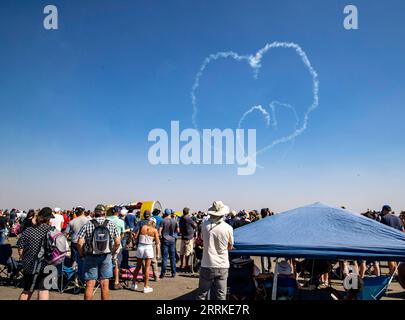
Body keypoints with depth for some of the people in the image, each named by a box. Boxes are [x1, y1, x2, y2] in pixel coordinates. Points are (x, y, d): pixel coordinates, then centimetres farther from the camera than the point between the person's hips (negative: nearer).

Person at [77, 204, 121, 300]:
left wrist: (82, 255, 3)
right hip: (106, 257, 1)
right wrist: (112, 253, 10)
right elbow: (117, 242, -5)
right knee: (104, 284, 9)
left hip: (91, 257, -1)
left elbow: (80, 243, -12)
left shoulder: (87, 225, -6)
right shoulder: (111, 225, -2)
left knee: (90, 285, 5)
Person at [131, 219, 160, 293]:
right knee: (147, 268, 5)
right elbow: (157, 242, -2)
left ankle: (133, 284, 24)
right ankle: (146, 287, 8)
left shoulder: (142, 227, 3)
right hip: (149, 248, -2)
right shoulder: (154, 230, -3)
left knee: (138, 266, 16)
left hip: (140, 247, 2)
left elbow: (137, 236, 3)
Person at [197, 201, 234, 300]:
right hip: (222, 266, 0)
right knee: (220, 296, 9)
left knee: (202, 294, 11)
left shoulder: (205, 225, -7)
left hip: (207, 265, 0)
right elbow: (230, 247, 5)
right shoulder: (228, 228, -9)